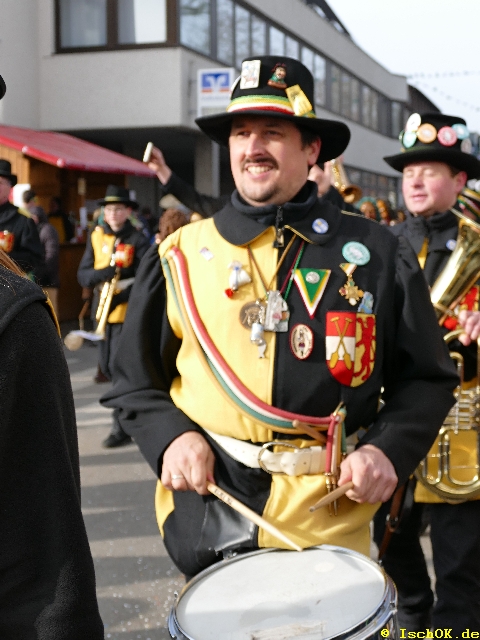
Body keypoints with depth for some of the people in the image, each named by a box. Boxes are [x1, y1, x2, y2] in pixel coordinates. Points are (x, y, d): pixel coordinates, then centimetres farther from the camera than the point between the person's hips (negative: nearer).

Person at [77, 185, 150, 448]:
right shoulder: (96, 236, 5)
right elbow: (83, 275, -1)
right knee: (107, 367, 13)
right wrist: (107, 272, -20)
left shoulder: (137, 240, -8)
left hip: (127, 311, -6)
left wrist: (117, 298, -25)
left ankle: (122, 427, -1)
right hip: (102, 312, 6)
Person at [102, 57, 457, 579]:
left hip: (328, 521, 0)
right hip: (208, 514, 1)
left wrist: (388, 450, -11)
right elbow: (135, 382, 9)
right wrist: (171, 438, -10)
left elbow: (426, 379, 6)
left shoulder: (377, 255, 0)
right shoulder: (179, 256, 2)